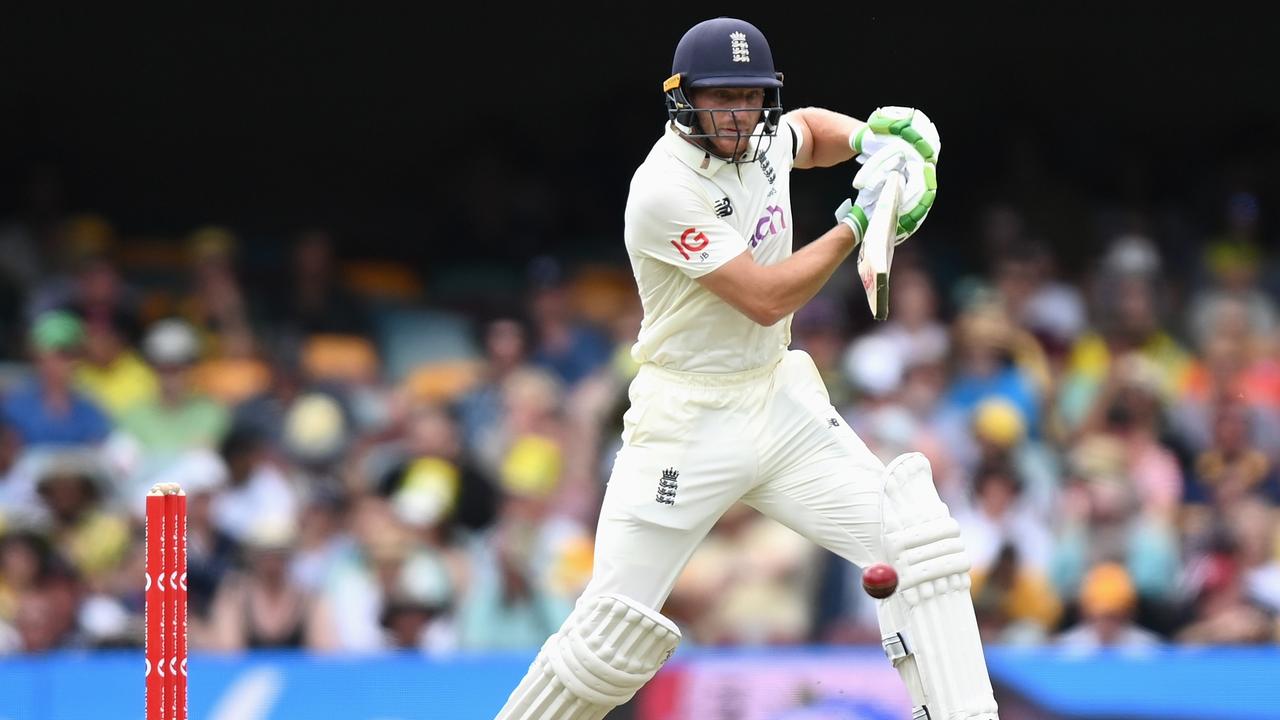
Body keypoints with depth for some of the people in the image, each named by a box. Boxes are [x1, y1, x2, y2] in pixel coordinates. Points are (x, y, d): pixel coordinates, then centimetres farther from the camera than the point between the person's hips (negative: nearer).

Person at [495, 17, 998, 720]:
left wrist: (870, 139, 6)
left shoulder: (762, 138, 1)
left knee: (920, 544, -8)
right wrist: (857, 219, -17)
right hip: (688, 419, -7)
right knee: (613, 635, -9)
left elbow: (811, 129, 28)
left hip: (781, 402, 7)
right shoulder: (665, 190, -21)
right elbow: (767, 299, -22)